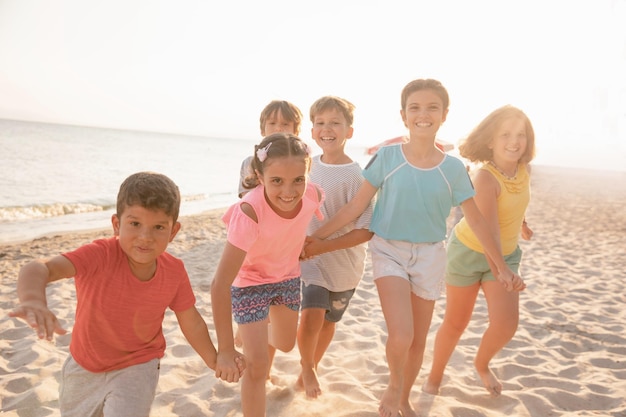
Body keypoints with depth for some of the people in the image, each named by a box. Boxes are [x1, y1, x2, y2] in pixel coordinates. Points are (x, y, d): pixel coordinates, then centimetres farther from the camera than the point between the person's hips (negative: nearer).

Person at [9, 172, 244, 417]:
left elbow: (191, 321, -6)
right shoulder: (100, 255, -31)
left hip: (137, 367, -1)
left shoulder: (175, 272, -22)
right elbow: (38, 269, -45)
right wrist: (32, 300, -66)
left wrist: (214, 359, -2)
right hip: (84, 366, 1)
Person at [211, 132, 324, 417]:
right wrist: (225, 350, -35)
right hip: (249, 280, -5)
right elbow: (221, 284, -37)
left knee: (285, 345, 23)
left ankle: (251, 333, 57)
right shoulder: (249, 213, -40)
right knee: (257, 364, -8)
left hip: (288, 275, 5)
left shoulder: (313, 195, -27)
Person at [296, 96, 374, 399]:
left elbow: (366, 231, -22)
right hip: (311, 258, 2)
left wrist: (316, 248, -25)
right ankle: (307, 367, 15)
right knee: (311, 318, -15)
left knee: (328, 322, 16)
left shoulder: (355, 176, -18)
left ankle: (311, 366, 44)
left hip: (344, 262, -2)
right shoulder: (309, 165, -4)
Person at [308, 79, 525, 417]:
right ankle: (393, 384, 14)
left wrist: (502, 266, 2)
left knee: (419, 340, 14)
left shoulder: (453, 168, -4)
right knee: (401, 335, -20)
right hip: (389, 251, -2)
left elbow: (475, 219, 2)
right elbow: (357, 205, -4)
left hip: (429, 256, 3)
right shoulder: (387, 157, -8)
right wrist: (316, 236, -6)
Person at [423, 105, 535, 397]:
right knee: (455, 324, 7)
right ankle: (434, 377, 32)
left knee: (506, 324, -7)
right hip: (469, 252, -5)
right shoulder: (485, 178, -29)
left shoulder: (524, 169, -9)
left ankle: (482, 364, 26)